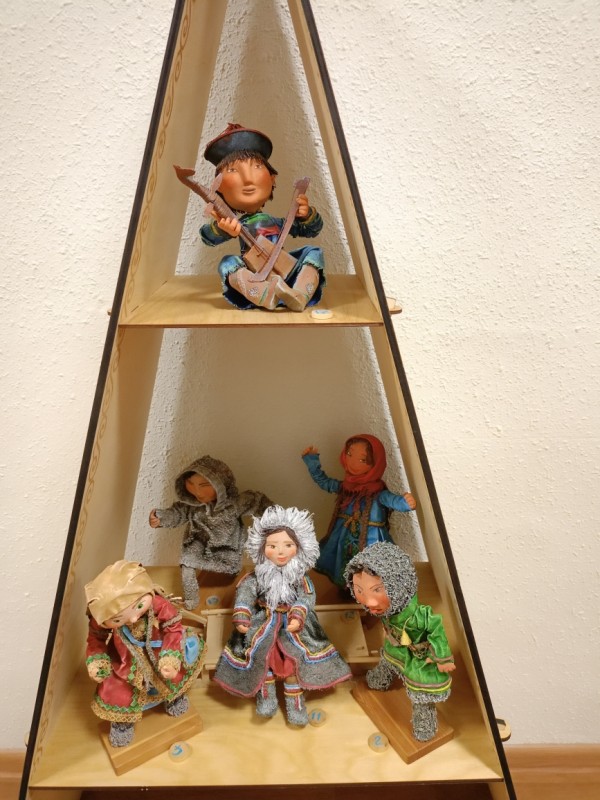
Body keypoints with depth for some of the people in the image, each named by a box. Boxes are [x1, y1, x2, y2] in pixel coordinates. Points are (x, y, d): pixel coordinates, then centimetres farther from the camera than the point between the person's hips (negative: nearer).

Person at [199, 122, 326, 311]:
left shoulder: (278, 222, 20)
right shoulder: (236, 225, 10)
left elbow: (311, 230, 27)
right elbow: (207, 237, -3)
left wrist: (307, 215, 3)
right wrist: (221, 228, -26)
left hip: (284, 280, 3)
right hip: (253, 284, -3)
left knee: (313, 253, -8)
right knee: (228, 263, -26)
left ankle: (299, 295, -35)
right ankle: (266, 296, -53)